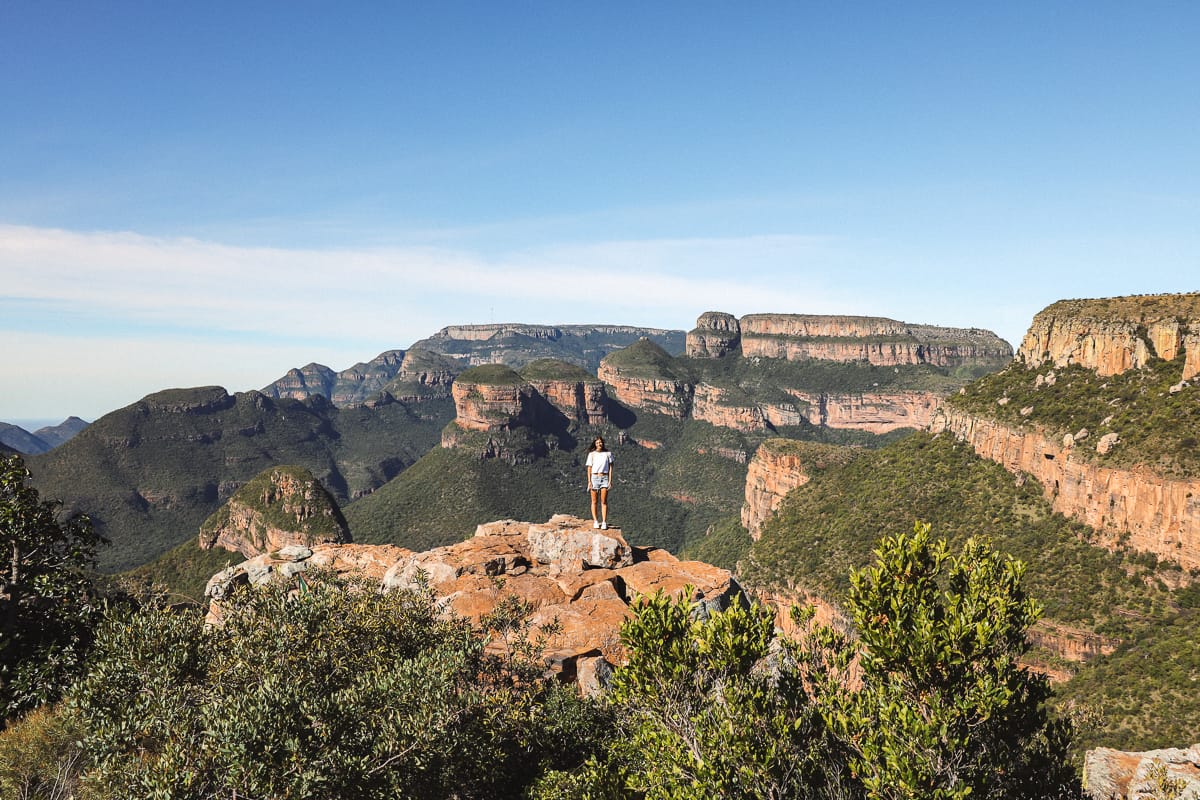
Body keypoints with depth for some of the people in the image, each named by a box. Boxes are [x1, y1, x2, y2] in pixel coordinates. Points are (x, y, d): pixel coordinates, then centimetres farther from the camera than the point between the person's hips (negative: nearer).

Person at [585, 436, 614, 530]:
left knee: (604, 501, -3)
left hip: (605, 478, 0)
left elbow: (610, 467, 6)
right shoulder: (592, 454, 2)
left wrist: (610, 480, -1)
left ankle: (604, 522, -3)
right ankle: (595, 521, 9)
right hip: (594, 478, 0)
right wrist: (589, 481, -5)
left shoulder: (608, 454, 5)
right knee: (594, 501, 2)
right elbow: (589, 468, 2)